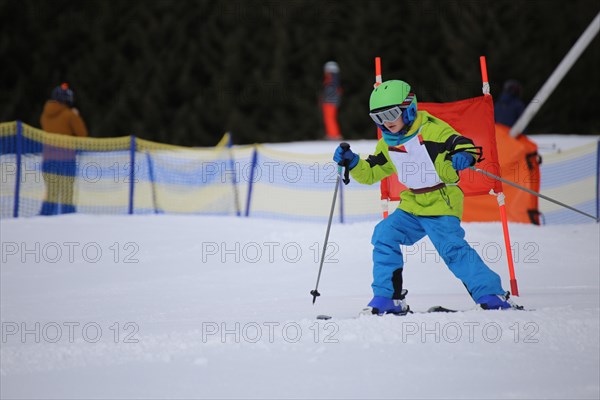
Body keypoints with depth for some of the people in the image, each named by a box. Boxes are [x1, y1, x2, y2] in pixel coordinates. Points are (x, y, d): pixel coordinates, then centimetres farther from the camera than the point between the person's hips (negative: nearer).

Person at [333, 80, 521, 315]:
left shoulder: (432, 130, -11)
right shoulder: (387, 144, 10)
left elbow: (462, 144, -17)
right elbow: (369, 173, 20)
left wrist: (464, 156, -40)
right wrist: (351, 163, 2)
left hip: (442, 205, -7)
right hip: (412, 207, 7)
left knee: (452, 248, -20)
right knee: (384, 235, -9)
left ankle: (491, 295, -14)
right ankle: (387, 298, -1)